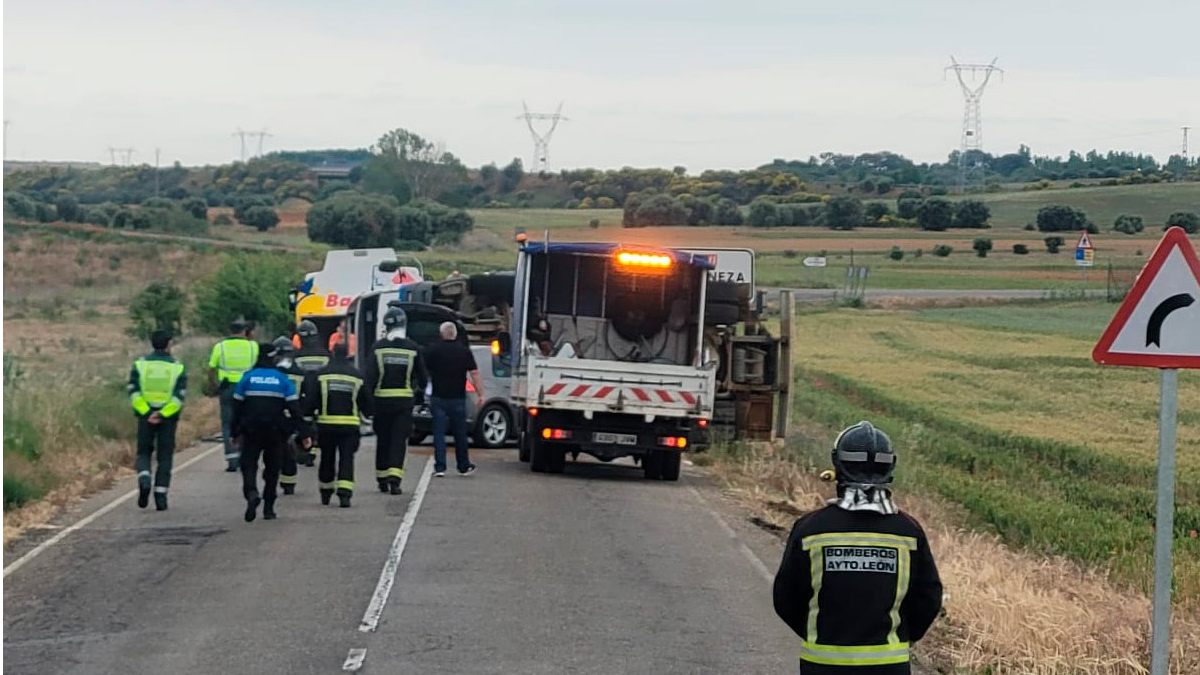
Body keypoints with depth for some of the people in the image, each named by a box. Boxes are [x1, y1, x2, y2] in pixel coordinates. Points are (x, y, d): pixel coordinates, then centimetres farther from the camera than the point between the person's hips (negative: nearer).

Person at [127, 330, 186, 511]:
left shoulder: (140, 364, 1)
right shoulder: (178, 367, -1)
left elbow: (134, 392, -7)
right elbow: (180, 396, -10)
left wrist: (147, 413, -11)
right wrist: (162, 414, -14)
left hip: (145, 415, 1)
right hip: (168, 418, -1)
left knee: (144, 452, 14)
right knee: (165, 457, 8)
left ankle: (144, 480, -13)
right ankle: (160, 495, 3)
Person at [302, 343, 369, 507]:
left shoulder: (321, 374, 0)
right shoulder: (357, 376, 4)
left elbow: (310, 399, -5)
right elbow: (366, 403, 11)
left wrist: (308, 414, 10)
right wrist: (368, 414, 29)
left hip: (326, 424, 0)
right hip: (350, 424, 0)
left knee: (327, 458, 15)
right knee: (346, 458, 0)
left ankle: (325, 493, 27)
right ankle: (345, 492, -17)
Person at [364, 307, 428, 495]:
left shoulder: (378, 348, -3)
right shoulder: (413, 348, -2)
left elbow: (370, 376, -7)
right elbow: (422, 376, 5)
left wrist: (369, 395, 2)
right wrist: (420, 387, 26)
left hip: (382, 399, 1)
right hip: (405, 400, -1)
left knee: (383, 439, 12)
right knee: (399, 439, 0)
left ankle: (382, 479, 19)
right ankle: (394, 477, -14)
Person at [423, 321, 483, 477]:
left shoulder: (433, 351, -1)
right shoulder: (464, 351, -1)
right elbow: (474, 374, -5)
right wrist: (480, 395, -4)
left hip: (438, 398, -1)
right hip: (458, 399, 1)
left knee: (439, 433, 0)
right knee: (460, 434, 12)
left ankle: (440, 467, -7)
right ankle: (464, 466, 20)